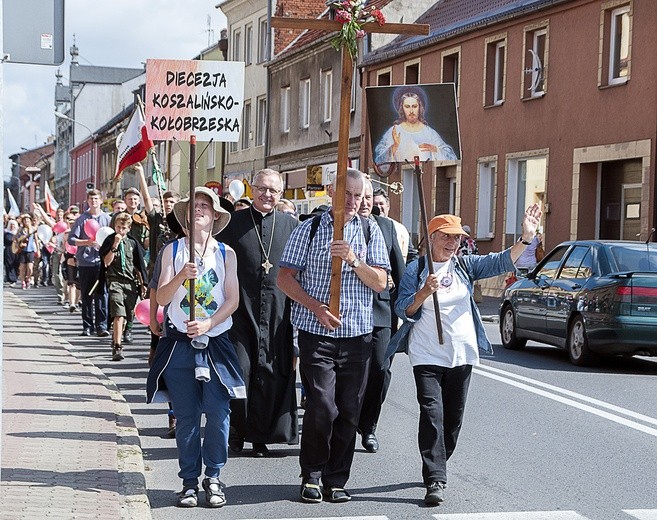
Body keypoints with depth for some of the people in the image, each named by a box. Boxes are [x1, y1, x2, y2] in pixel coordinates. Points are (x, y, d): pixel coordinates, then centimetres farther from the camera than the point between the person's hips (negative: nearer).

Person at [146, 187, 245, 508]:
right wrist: (181, 277, -20)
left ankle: (213, 477, 6)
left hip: (216, 342, 0)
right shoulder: (173, 250, 6)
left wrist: (208, 324, -14)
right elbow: (161, 298, -1)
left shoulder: (225, 253, 7)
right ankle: (189, 480, 11)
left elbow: (233, 300, 1)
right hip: (180, 343, 0)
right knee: (186, 417, 3)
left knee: (218, 413, -7)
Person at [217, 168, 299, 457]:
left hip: (278, 312, 1)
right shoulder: (234, 222, 4)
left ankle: (260, 436, 12)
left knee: (271, 374, 2)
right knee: (240, 369, -5)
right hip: (241, 310, -1)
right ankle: (238, 427, 14)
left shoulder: (291, 224, 8)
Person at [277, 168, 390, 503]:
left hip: (357, 333, 3)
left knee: (349, 411, 4)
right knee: (322, 408, -9)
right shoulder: (310, 229, 2)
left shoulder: (370, 231, 8)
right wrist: (316, 307, -12)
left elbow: (380, 283, 3)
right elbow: (285, 278, 1)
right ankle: (312, 476, 8)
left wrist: (354, 261, -14)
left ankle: (336, 480, 15)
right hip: (316, 332, -2)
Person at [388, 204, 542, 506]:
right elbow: (403, 311, -5)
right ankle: (435, 480, -16)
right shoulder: (415, 270, -2)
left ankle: (437, 467, 28)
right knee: (432, 415, -13)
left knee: (453, 417, 10)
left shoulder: (466, 265, 6)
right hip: (427, 356, -4)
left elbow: (501, 262, -4)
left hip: (462, 355, 4)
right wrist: (424, 293, -23)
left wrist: (526, 238, -19)